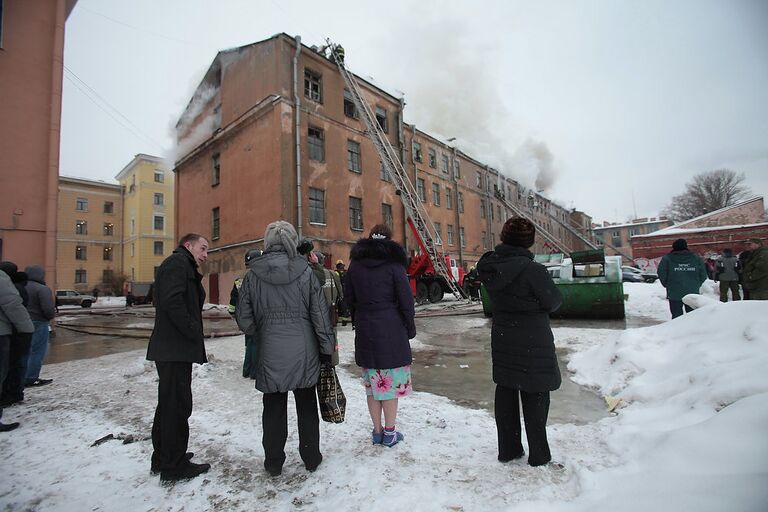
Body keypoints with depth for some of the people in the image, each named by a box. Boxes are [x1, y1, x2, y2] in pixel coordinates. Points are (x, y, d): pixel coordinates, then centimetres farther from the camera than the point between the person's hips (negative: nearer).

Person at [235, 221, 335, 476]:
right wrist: (327, 346, 2)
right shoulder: (304, 271, -9)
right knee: (306, 406, 16)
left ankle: (274, 462, 30)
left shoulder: (253, 274, -4)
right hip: (303, 350, 0)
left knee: (273, 407, 16)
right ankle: (311, 458, 30)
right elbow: (320, 312, -7)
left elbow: (243, 317, -1)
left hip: (269, 352, 1)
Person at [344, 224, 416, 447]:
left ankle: (377, 431, 24)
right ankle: (390, 432, 16)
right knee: (391, 380, 7)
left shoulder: (355, 263, 6)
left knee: (372, 381, 13)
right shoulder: (394, 263, -8)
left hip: (365, 330, 4)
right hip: (391, 330, -4)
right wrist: (410, 328, 4)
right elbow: (406, 299, -7)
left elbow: (349, 298, 11)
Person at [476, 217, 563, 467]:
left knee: (505, 393, 16)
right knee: (535, 398, 10)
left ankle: (508, 450, 29)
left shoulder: (491, 267, -3)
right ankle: (538, 456, 24)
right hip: (533, 345, -5)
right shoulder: (533, 270, -22)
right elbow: (553, 301, -10)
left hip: (502, 340, 6)